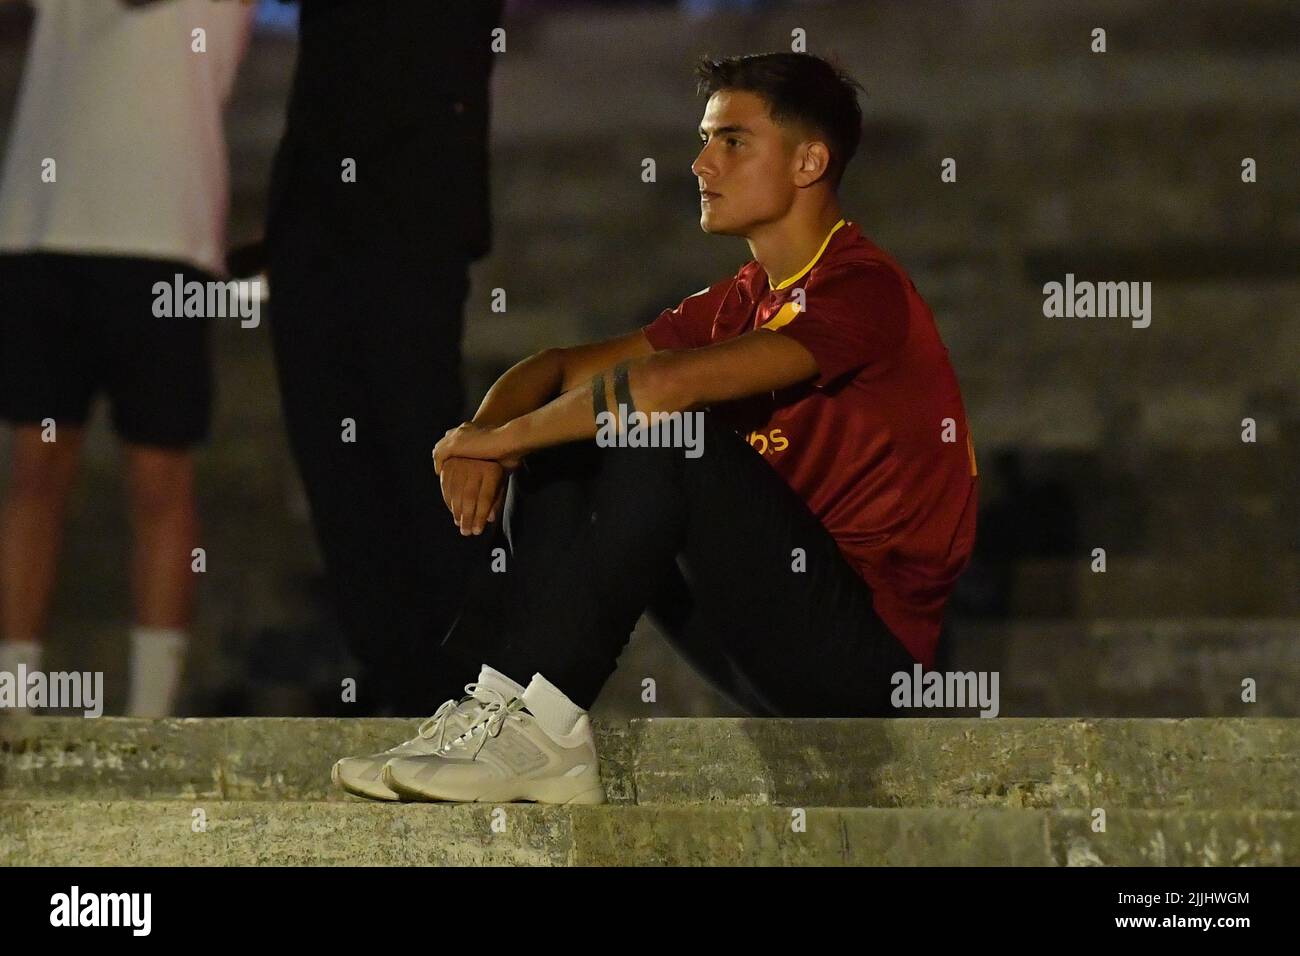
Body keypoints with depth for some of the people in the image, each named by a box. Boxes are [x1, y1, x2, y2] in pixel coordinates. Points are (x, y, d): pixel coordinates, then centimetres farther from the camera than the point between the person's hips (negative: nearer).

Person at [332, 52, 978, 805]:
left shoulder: (863, 291, -13)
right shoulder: (744, 301, 17)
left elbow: (666, 384, -27)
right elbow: (560, 370, 16)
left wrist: (501, 436, -15)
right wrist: (487, 440, -7)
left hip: (869, 649, -9)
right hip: (770, 644, 9)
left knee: (662, 435, -26)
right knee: (557, 457, 2)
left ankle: (538, 724, -28)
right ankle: (500, 705, -16)